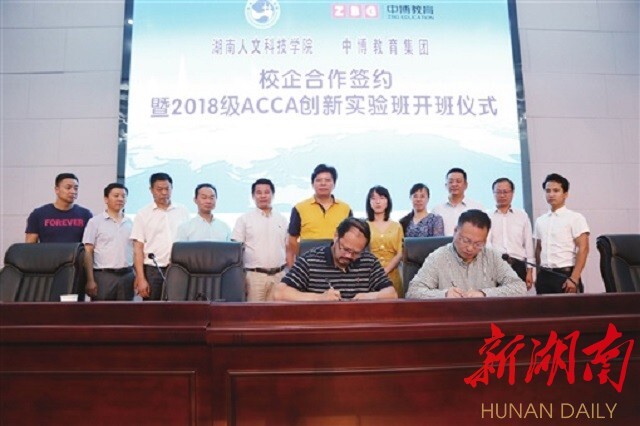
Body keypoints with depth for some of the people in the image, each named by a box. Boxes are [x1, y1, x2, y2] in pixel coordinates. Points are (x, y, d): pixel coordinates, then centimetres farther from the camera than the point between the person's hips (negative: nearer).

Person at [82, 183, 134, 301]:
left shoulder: (131, 223, 11)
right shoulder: (95, 222, 1)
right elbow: (88, 252, -3)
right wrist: (90, 280, -10)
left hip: (127, 276, 4)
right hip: (103, 275, -3)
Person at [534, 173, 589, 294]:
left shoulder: (575, 218, -3)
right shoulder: (540, 221, 12)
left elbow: (583, 249, -9)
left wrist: (574, 278, -16)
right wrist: (537, 275, 11)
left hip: (565, 274, -5)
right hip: (544, 276, 5)